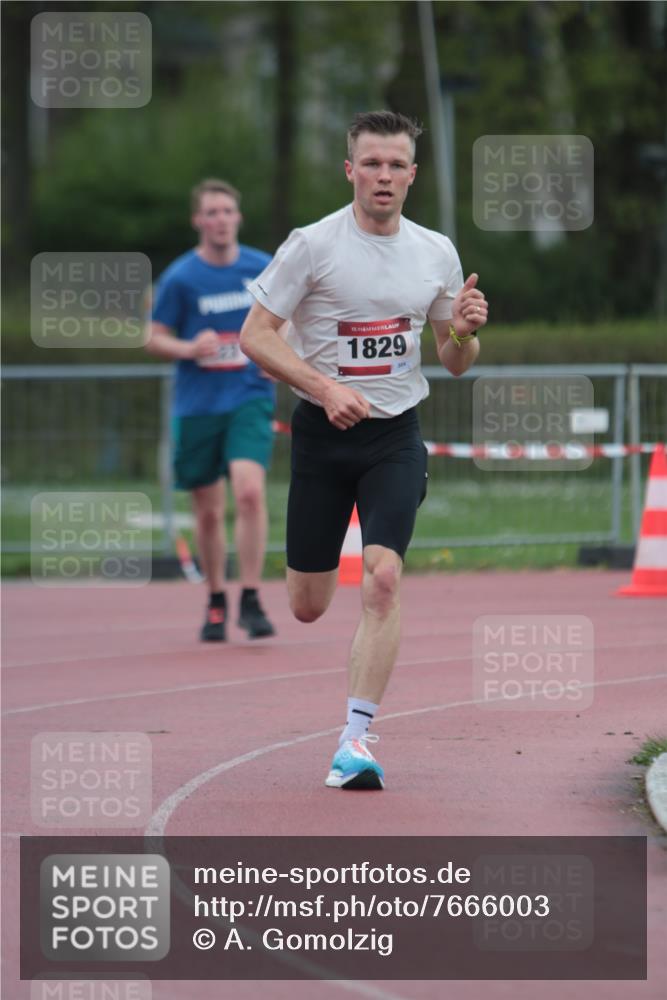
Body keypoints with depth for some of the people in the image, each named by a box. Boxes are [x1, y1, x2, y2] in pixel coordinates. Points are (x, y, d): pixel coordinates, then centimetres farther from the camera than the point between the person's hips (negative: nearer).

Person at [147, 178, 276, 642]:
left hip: (251, 399, 0)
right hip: (198, 406, 0)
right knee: (208, 512, 6)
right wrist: (188, 348, -17)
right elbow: (155, 338, 2)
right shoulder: (180, 277, -3)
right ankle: (216, 602, 25)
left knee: (250, 491, -20)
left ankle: (250, 601, -13)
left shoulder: (263, 268, 3)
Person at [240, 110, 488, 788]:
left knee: (383, 579, -20)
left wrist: (464, 332, -9)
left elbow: (454, 363, 14)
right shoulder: (312, 245, -7)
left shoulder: (436, 252, 5)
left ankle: (356, 738, -16)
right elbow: (254, 335, -8)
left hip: (395, 435, 1)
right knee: (307, 608, 4)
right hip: (322, 430, -1)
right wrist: (324, 388, -20)